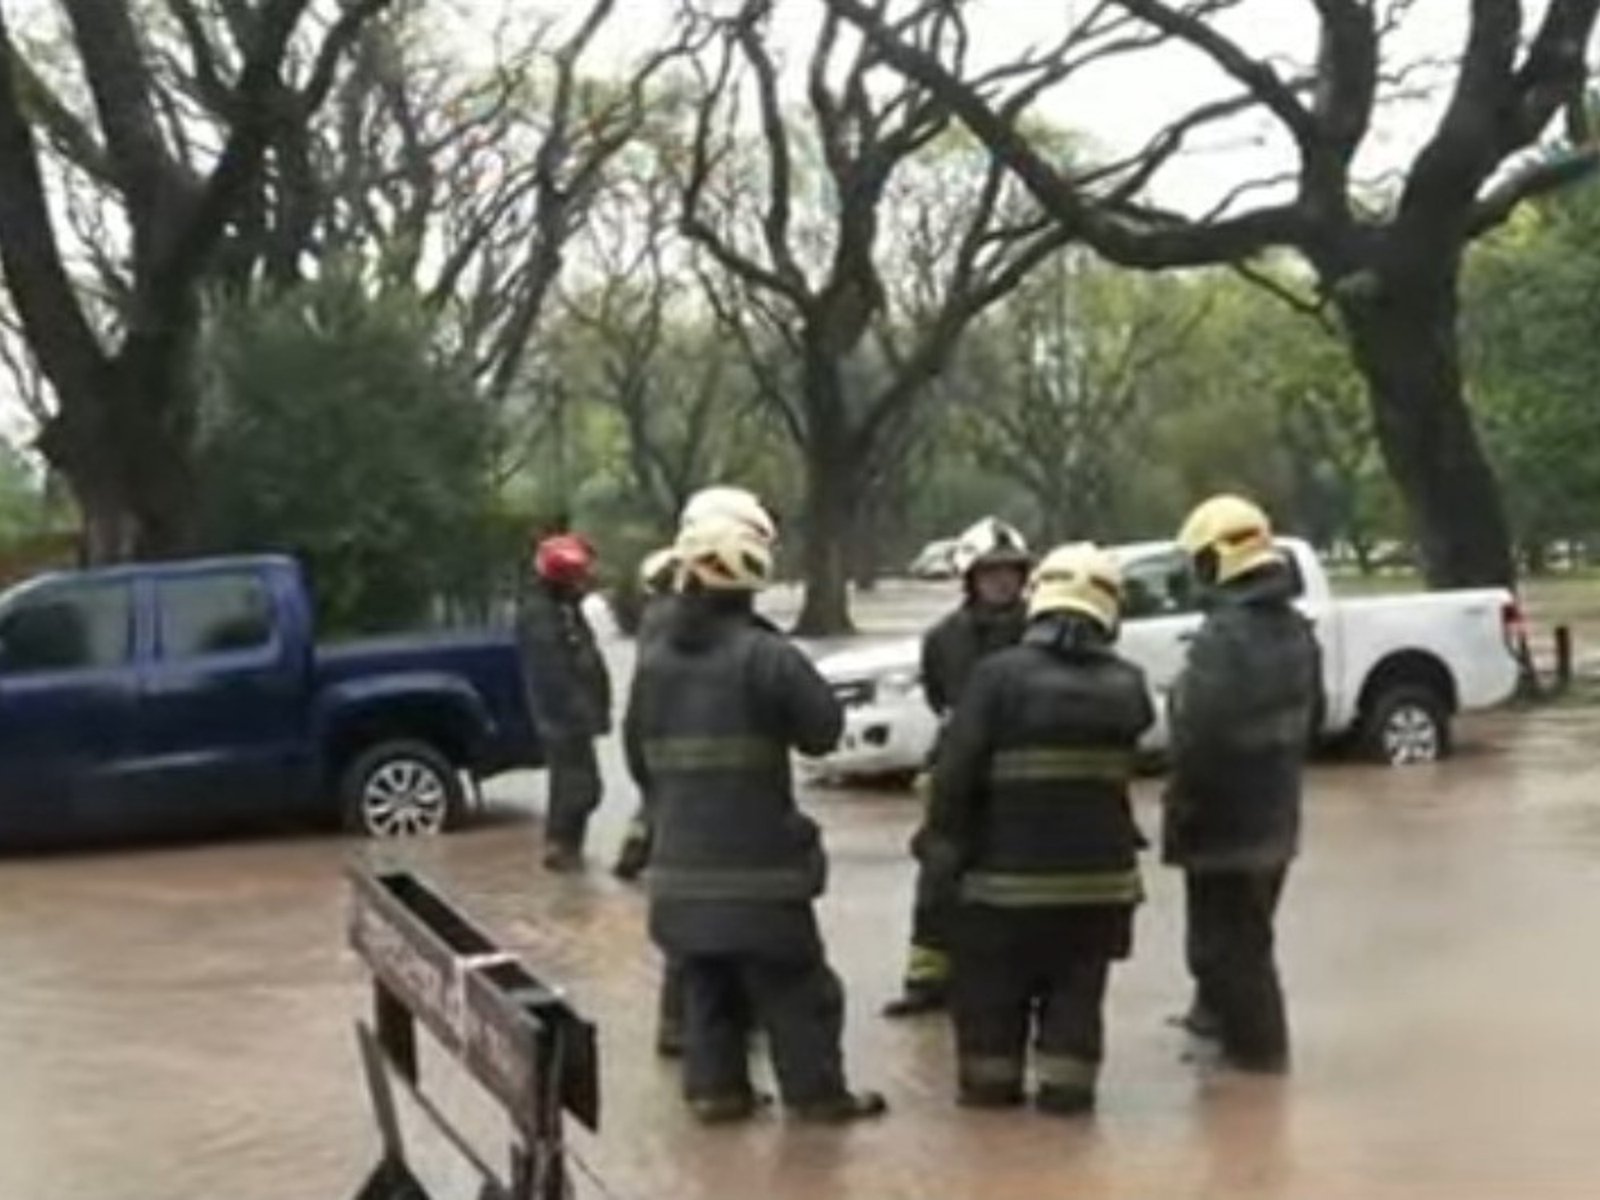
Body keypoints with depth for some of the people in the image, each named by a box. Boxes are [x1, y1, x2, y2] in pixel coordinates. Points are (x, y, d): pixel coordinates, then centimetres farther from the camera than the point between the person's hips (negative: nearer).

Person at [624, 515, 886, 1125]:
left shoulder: (655, 663, 7)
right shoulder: (767, 656, -15)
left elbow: (638, 756, 13)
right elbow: (823, 729, -9)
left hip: (682, 864, 6)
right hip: (759, 860, -6)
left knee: (706, 982, 16)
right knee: (793, 984, 5)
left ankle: (715, 1086, 16)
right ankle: (816, 1092, 9)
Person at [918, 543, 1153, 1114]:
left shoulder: (998, 674, -14)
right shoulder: (1126, 683, -1)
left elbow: (957, 768, -13)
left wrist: (945, 841, -4)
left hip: (1010, 867, -3)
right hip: (1098, 870, 3)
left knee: (992, 985, 13)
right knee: (1077, 987, 13)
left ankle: (991, 1082, 20)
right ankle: (1065, 1085, 13)